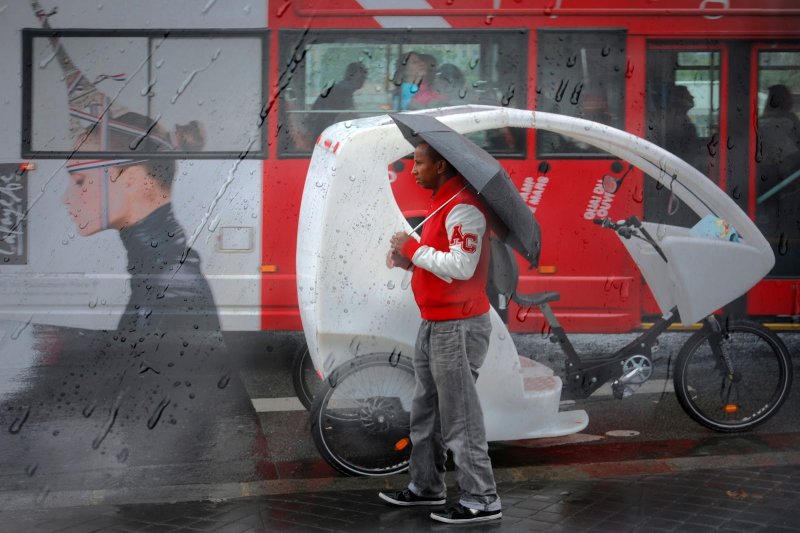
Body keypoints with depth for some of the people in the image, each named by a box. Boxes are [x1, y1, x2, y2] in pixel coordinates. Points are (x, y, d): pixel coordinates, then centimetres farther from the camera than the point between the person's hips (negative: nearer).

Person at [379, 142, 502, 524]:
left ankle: (482, 501, 2)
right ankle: (426, 487, 29)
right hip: (434, 325, 11)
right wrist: (410, 259, 5)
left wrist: (415, 249, -16)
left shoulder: (463, 208, -18)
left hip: (458, 328, -11)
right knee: (425, 412, 18)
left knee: (459, 419, -6)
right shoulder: (442, 202, 15)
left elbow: (461, 266, -26)